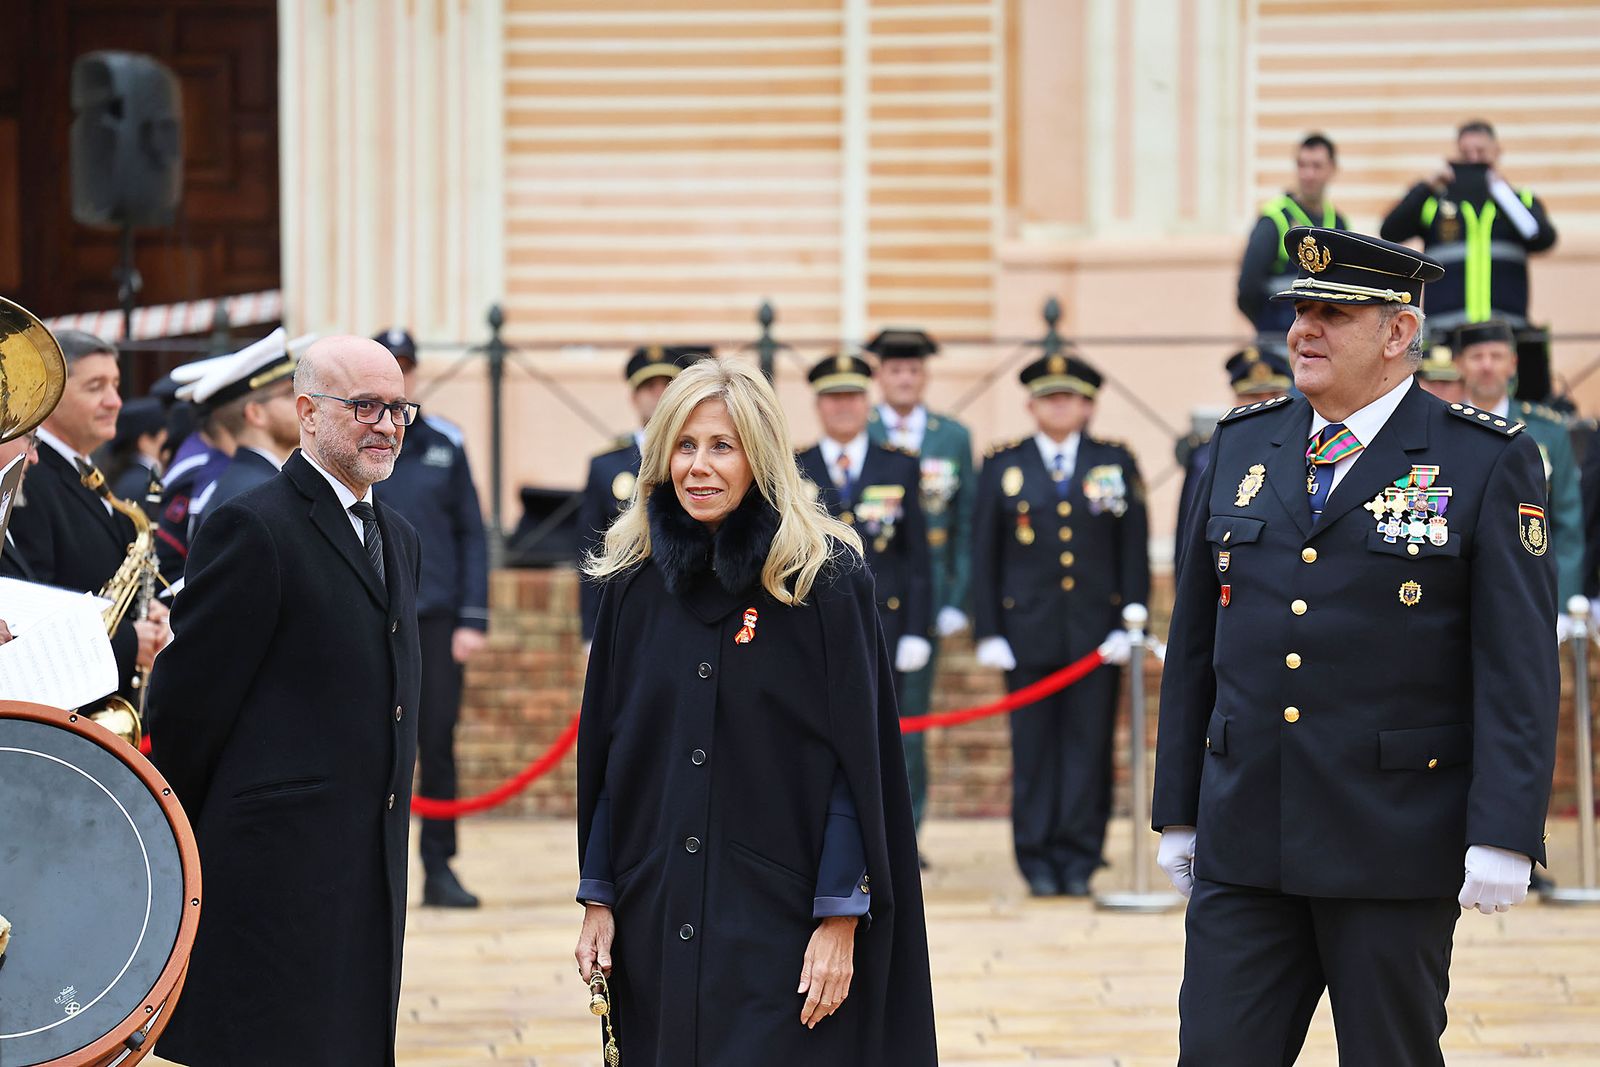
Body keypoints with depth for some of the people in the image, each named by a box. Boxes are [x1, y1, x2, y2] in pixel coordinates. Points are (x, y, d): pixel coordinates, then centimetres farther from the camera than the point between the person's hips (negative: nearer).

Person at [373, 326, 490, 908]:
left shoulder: (446, 444, 7)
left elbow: (472, 534, 8)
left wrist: (473, 619, 1)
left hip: (436, 619, 1)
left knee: (439, 744, 1)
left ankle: (439, 868, 9)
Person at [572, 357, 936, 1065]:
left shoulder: (825, 578, -6)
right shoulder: (633, 582, 6)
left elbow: (857, 761, -8)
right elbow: (603, 755, 11)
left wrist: (840, 919, -12)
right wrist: (598, 898, 6)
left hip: (779, 921, -4)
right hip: (654, 921, 4)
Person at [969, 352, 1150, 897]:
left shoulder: (1116, 463, 7)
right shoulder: (1002, 465, 7)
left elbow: (1134, 551, 6)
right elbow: (984, 554, 6)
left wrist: (1128, 625, -2)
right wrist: (987, 632, 0)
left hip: (1097, 634, 0)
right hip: (1028, 633, 0)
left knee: (1089, 747, -1)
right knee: (1033, 750, 1)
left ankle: (1079, 860, 4)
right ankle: (1037, 860, 7)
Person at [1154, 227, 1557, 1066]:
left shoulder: (1488, 463, -4)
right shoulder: (1242, 446, 10)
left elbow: (1518, 668, -8)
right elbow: (1195, 642, 14)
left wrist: (1502, 836, -15)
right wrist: (1178, 811, 12)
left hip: (1395, 848, -4)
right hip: (1243, 840, 4)